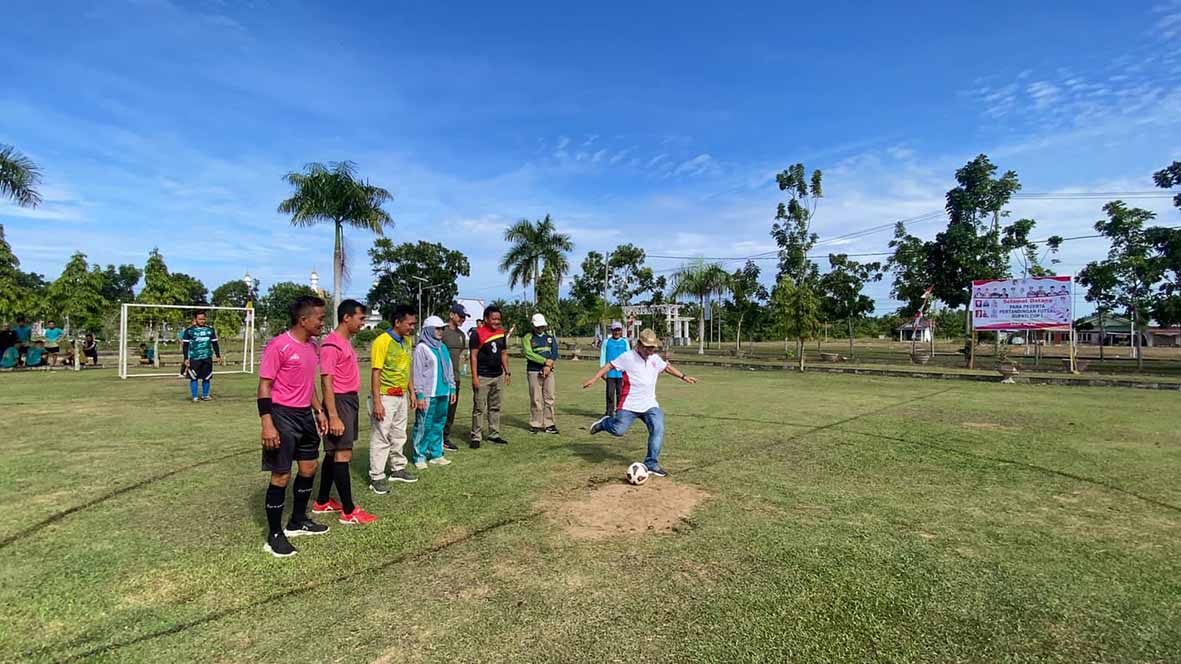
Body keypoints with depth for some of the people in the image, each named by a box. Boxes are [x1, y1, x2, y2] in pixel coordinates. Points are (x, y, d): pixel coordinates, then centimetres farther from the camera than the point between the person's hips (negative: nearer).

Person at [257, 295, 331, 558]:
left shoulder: (311, 346, 9)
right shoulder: (278, 345, -16)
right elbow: (264, 386, -16)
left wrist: (318, 411, 17)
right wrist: (267, 424, -22)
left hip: (305, 415, 9)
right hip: (283, 416, -8)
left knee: (309, 468, 16)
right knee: (281, 475, -1)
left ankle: (298, 522, 34)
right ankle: (274, 536, 14)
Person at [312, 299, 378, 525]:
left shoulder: (346, 342, 14)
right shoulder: (331, 344, -16)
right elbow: (326, 382, -19)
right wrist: (333, 416, -22)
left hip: (350, 400, 10)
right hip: (339, 402, -10)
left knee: (334, 453, 16)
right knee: (342, 454, -6)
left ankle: (322, 502, 27)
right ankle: (349, 512, -1)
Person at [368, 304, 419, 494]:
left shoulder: (407, 341, 8)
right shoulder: (382, 341, -16)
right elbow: (375, 373, -16)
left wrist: (412, 392, 14)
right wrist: (377, 402, -19)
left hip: (402, 396, 8)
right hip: (386, 396, -7)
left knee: (399, 435, 17)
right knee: (381, 438, 1)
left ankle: (398, 469, 30)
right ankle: (376, 477, 9)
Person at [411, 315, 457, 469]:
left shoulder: (442, 347, 14)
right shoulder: (422, 348, -6)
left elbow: (450, 369, 19)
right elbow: (417, 372, -9)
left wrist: (452, 388, 15)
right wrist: (419, 395, -12)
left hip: (443, 393, 7)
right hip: (428, 395, -6)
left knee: (439, 425, 12)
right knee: (424, 426, -1)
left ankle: (436, 454, 21)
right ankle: (420, 457, 9)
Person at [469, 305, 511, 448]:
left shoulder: (501, 333, 10)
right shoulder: (477, 333, -10)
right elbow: (473, 356, -11)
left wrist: (507, 372, 14)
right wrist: (474, 377, -15)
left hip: (498, 376, 7)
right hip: (482, 377, -7)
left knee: (495, 408, 13)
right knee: (479, 408, -2)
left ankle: (494, 435, 23)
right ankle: (476, 437, 6)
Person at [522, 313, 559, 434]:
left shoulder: (550, 337, 14)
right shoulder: (527, 338, 2)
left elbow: (555, 352, 5)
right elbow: (528, 353, -12)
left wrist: (548, 366, -10)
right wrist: (545, 361, -16)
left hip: (548, 371, 3)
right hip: (534, 372, -3)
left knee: (549, 398, 2)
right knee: (536, 399, -2)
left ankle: (549, 424, 8)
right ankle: (535, 425, 7)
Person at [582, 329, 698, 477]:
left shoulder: (656, 358, 9)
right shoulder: (628, 357, -8)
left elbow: (667, 367, 27)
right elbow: (609, 366, -7)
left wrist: (683, 377, 29)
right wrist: (594, 379, -16)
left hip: (650, 405, 5)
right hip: (629, 405, -5)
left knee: (658, 429, -10)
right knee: (618, 430, -10)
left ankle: (651, 464, 1)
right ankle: (605, 423, 26)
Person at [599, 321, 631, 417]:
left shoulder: (625, 342, 8)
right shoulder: (606, 342, 7)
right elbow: (603, 356, 8)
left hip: (621, 372, 1)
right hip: (610, 372, 0)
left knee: (620, 392, 3)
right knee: (610, 393, 0)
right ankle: (609, 412, 6)